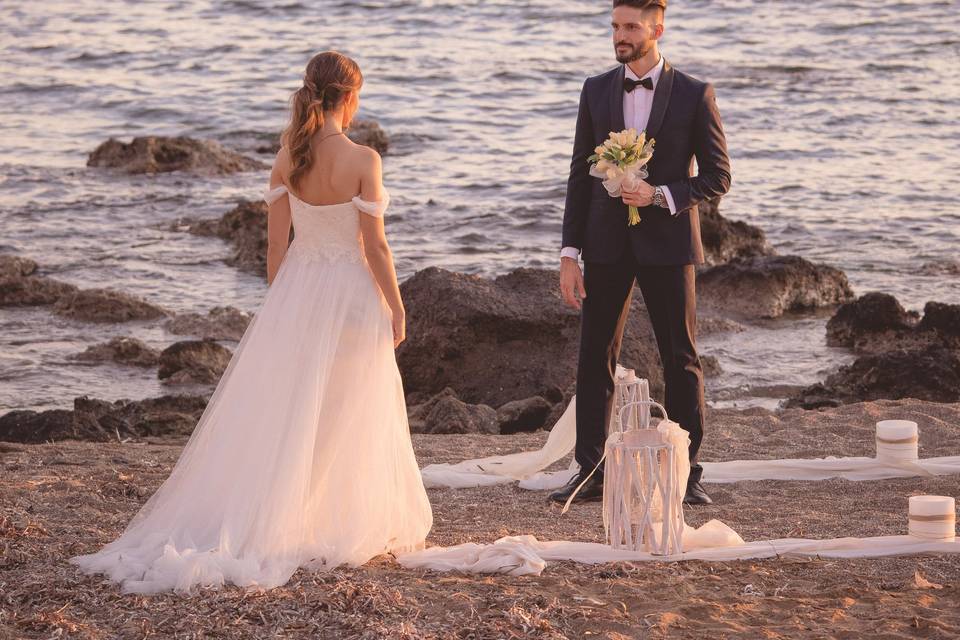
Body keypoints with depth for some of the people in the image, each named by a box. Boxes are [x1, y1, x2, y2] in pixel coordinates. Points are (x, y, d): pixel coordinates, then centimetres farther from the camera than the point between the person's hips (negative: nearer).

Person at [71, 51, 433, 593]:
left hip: (296, 290, 4)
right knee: (346, 421, 8)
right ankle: (341, 530, 14)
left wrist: (280, 306, 15)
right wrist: (396, 309, -2)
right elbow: (375, 247, -14)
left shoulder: (286, 158, -2)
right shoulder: (362, 161, -16)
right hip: (350, 293, -4)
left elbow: (276, 246, 3)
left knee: (280, 413, 10)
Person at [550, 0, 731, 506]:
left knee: (681, 360, 1)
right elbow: (580, 176, 6)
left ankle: (685, 474, 9)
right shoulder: (596, 91, 6)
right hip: (606, 244, 2)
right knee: (595, 358, 2)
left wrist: (661, 195, -17)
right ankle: (591, 474, 7)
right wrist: (569, 255, 1)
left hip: (667, 242, -2)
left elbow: (717, 177, -1)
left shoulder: (694, 95, -2)